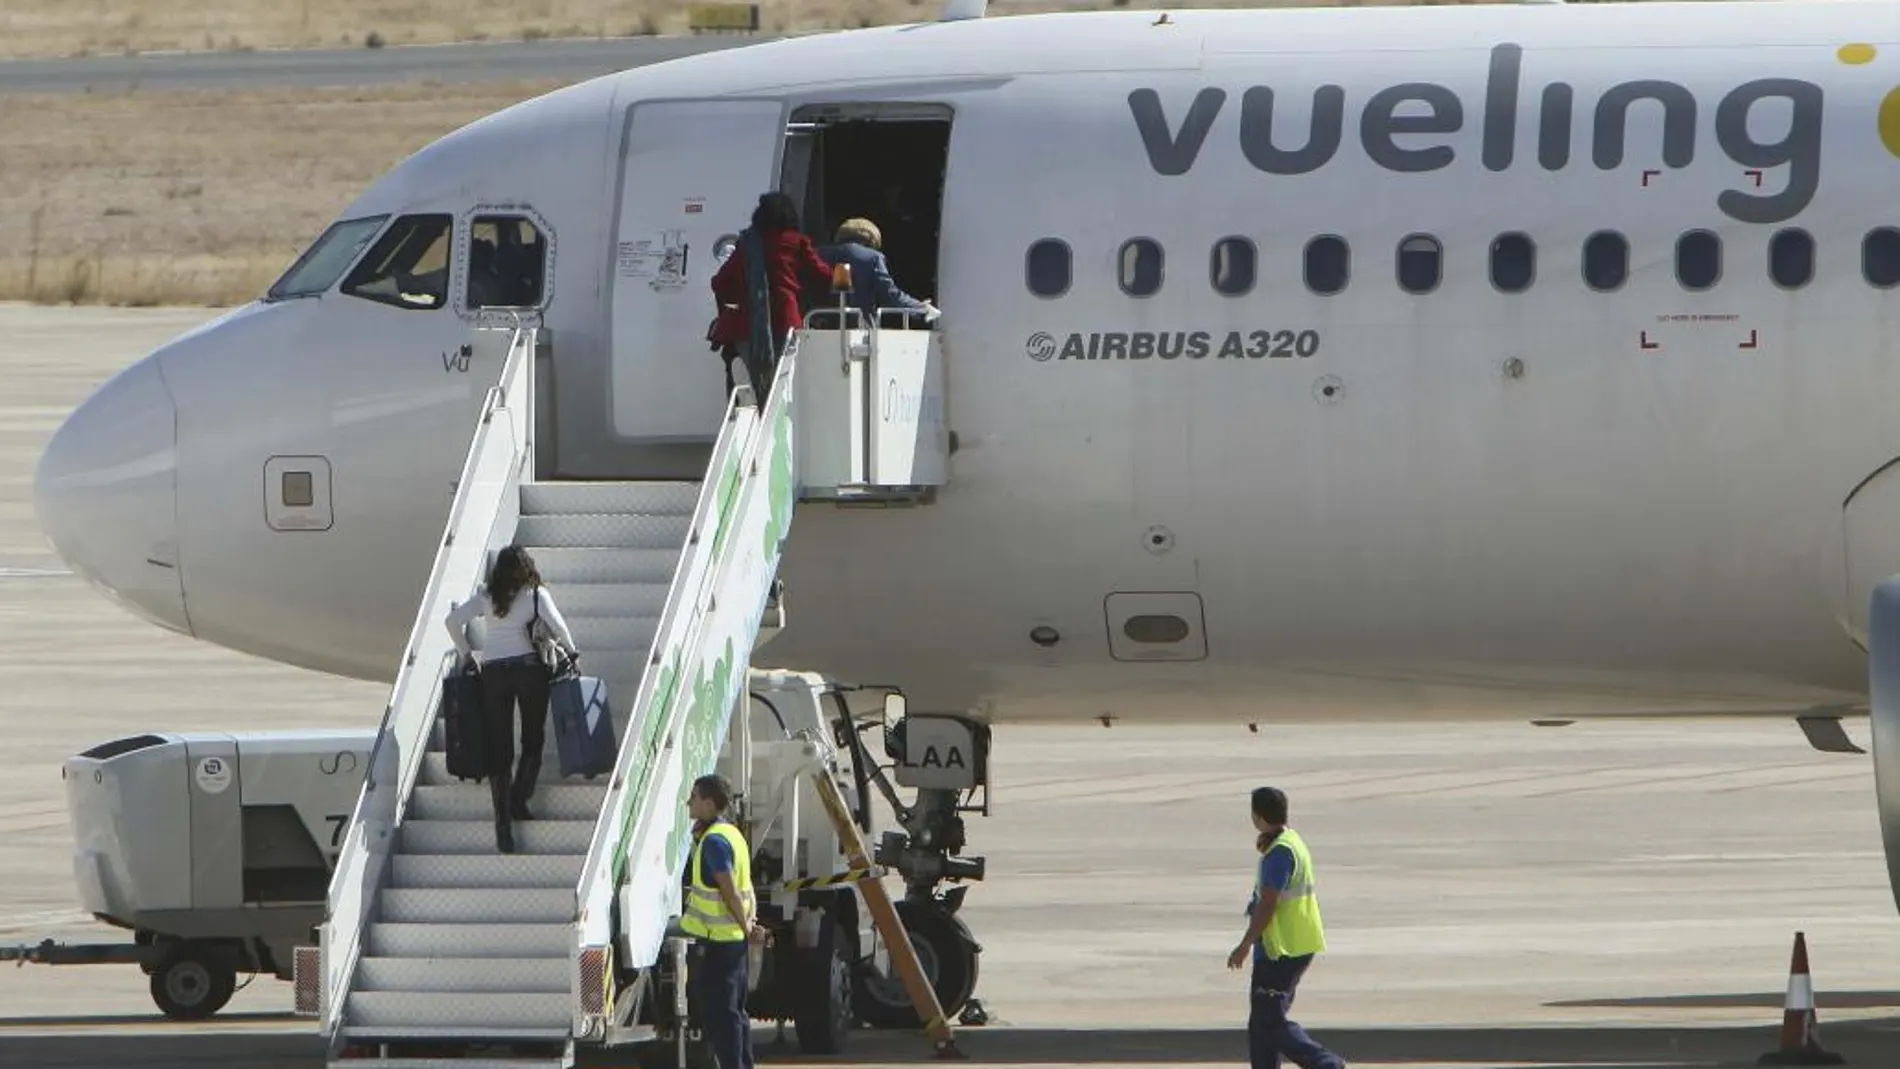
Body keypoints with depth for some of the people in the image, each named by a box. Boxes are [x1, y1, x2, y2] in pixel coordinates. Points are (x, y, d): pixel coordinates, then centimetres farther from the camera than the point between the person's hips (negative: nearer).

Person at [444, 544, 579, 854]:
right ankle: (518, 802, -2)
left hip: (492, 671, 2)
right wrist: (571, 652, 9)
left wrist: (466, 654, 13)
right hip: (528, 665, -2)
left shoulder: (487, 597, 9)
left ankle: (503, 822, -4)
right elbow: (557, 626, -7)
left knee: (498, 748, 2)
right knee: (533, 739, 12)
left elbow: (454, 620, 3)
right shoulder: (535, 594, 2)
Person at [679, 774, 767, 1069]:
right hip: (735, 940, 10)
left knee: (719, 1013, -5)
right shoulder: (730, 833, 14)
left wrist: (746, 926, -10)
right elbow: (744, 887, 15)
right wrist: (749, 922, 7)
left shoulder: (714, 840, -17)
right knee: (735, 1012, 15)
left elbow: (730, 891, -20)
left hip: (717, 941, -10)